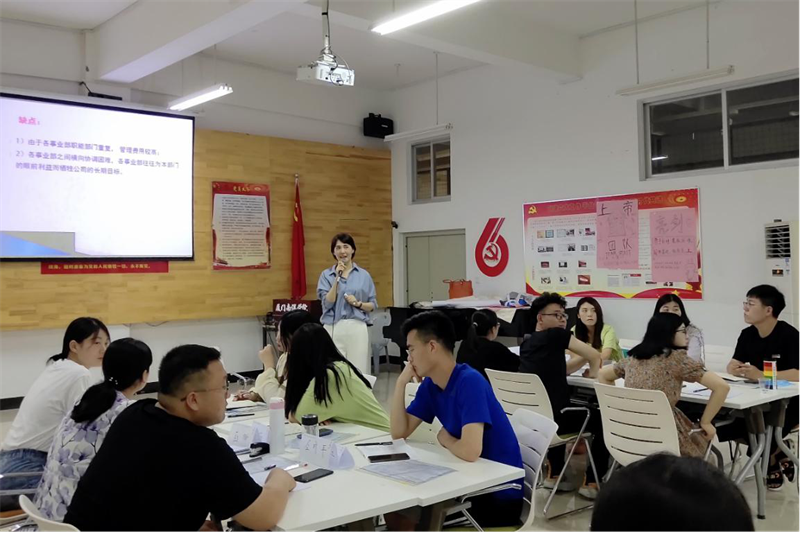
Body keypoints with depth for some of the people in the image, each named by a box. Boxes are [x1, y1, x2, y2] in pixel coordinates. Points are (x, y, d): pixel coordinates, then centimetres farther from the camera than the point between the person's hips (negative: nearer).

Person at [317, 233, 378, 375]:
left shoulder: (364, 275, 5)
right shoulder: (326, 275, 3)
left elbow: (373, 305, 9)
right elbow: (327, 303, -8)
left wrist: (358, 303, -11)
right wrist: (337, 278, -13)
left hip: (356, 328, 1)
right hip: (333, 329, -1)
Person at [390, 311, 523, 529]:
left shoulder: (470, 381, -25)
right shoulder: (430, 385, 1)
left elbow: (470, 451, -35)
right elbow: (399, 432, 3)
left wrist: (444, 439, -13)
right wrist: (401, 382, -7)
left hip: (500, 494, -7)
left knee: (415, 517, -9)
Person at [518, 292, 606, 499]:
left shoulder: (526, 344, 15)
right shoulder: (556, 335, -7)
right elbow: (595, 356, -4)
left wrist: (585, 358, 14)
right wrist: (593, 372, 16)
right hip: (552, 419, -7)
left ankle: (554, 475, 36)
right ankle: (591, 482, 15)